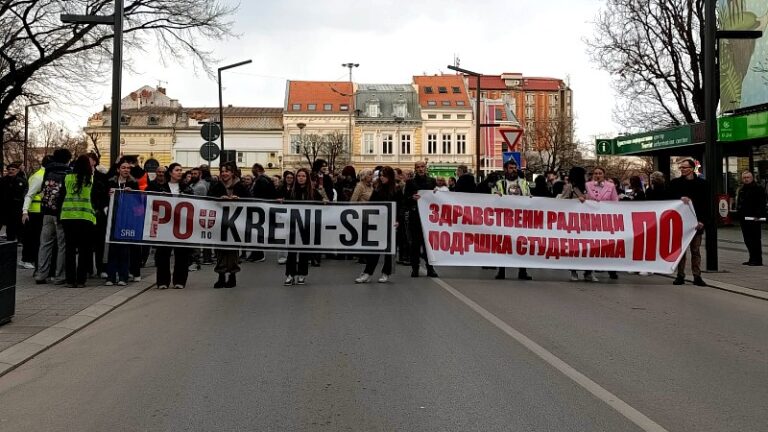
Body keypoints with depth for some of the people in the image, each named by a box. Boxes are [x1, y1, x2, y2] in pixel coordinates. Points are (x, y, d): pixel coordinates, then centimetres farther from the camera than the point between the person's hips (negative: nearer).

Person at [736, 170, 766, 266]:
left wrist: (758, 215, -21)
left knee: (755, 239, -4)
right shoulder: (741, 189, 17)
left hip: (754, 218, -8)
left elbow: (762, 204, -13)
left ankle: (757, 259, -1)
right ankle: (752, 258, 19)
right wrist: (739, 212, 15)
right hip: (744, 218, 8)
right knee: (747, 239, 11)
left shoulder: (758, 189, -6)